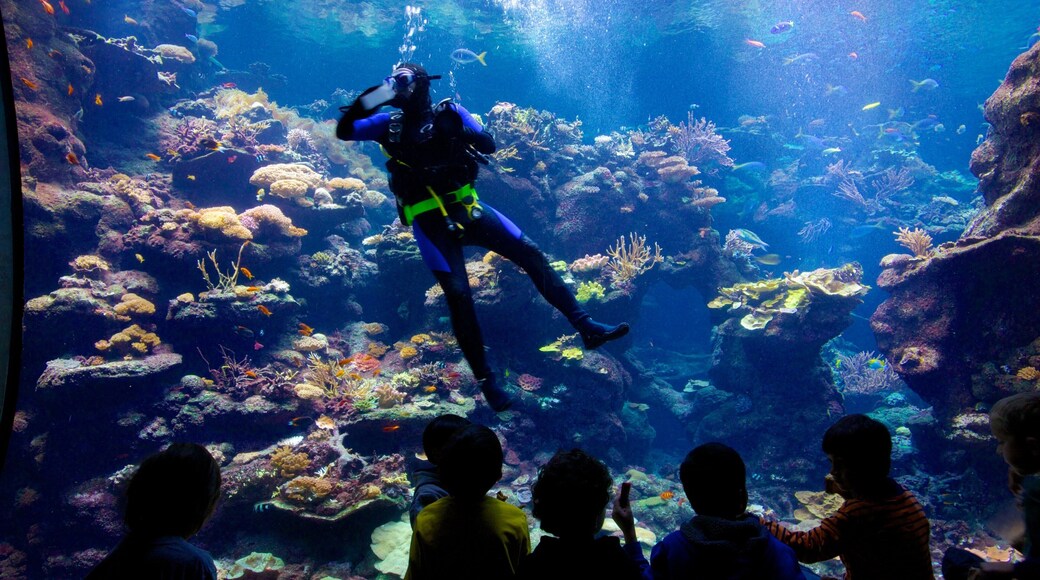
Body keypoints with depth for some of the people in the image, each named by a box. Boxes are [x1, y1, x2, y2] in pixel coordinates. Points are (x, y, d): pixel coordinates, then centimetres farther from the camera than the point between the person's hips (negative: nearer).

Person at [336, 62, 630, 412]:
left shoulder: (449, 113, 6)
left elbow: (489, 144, -1)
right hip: (429, 221, -2)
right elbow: (344, 131, 0)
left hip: (466, 207, 2)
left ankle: (586, 327, 0)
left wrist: (459, 131, -20)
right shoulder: (390, 124, 6)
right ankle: (485, 380, 1)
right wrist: (373, 97, -12)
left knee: (530, 254, -6)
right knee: (458, 294, -12)